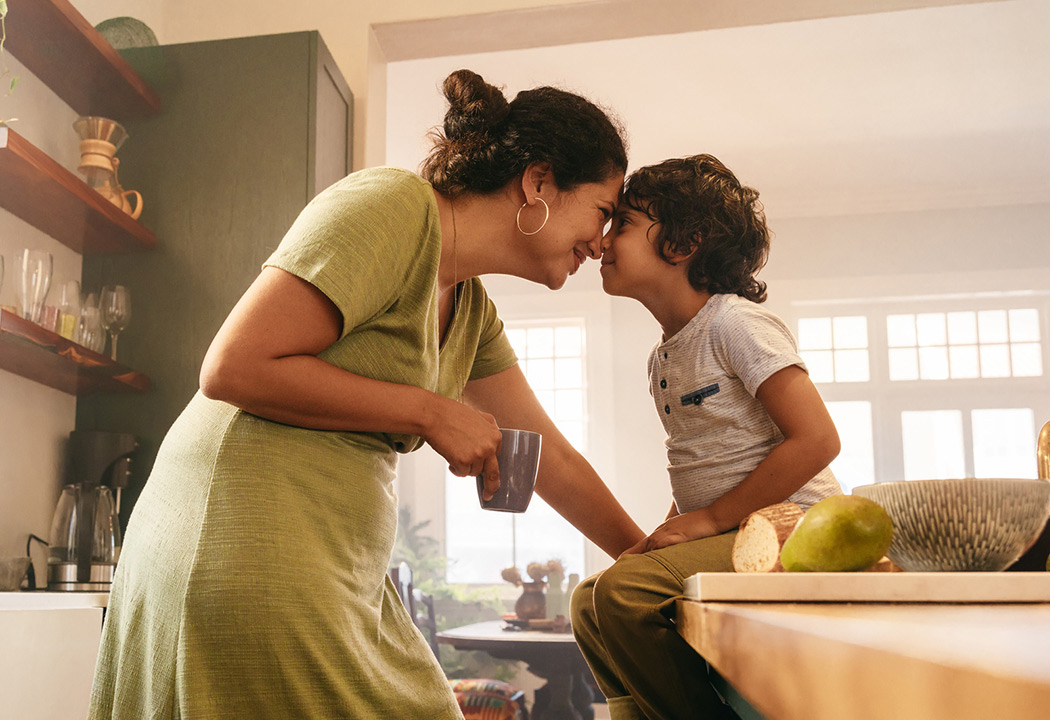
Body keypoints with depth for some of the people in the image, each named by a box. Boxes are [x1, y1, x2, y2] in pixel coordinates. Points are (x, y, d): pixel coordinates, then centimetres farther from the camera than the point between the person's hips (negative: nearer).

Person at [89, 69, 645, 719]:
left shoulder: (472, 311, 14)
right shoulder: (396, 205, -13)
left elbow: (552, 458, 20)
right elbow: (233, 367, -20)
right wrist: (430, 411, -14)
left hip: (344, 577, 9)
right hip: (246, 555, -9)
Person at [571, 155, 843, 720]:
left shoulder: (735, 323, -12)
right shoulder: (663, 358, 15)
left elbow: (817, 440, -20)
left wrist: (710, 518, -17)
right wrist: (667, 533, 5)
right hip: (722, 535, 9)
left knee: (624, 591, -24)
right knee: (590, 600, 3)